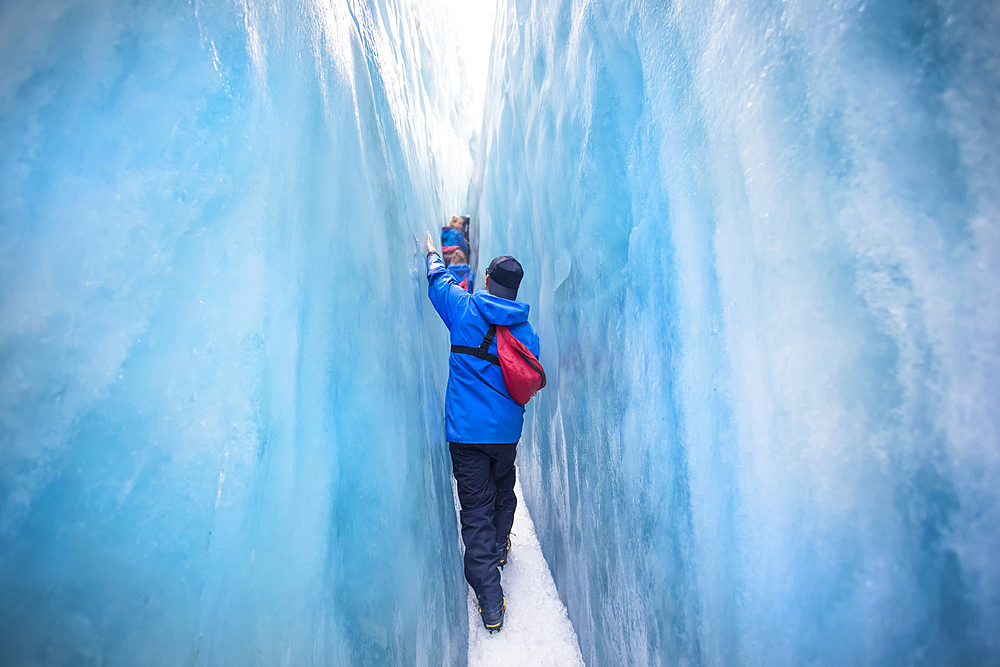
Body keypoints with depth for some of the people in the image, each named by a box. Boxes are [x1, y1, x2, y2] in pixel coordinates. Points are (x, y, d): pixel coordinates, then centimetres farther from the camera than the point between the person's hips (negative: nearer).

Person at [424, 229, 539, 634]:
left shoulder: (464, 308, -5)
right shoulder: (526, 331, 1)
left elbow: (438, 279, 14)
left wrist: (432, 253, 33)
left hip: (465, 430, -2)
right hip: (507, 432, 3)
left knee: (477, 508, 3)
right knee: (503, 493, 26)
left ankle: (491, 604, 6)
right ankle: (499, 549, 48)